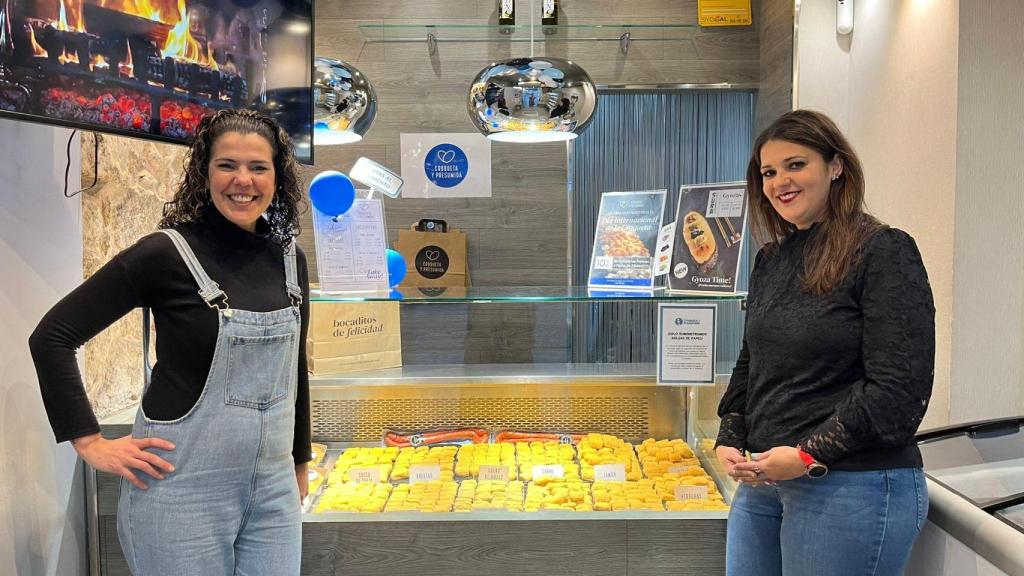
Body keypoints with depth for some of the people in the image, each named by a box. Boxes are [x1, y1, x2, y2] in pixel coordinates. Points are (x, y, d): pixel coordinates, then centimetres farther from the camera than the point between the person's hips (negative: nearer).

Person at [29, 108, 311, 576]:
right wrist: (91, 442, -10)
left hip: (273, 488, 5)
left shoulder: (289, 259, 4)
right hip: (184, 489, -5)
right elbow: (52, 336, -8)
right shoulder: (167, 254, -12)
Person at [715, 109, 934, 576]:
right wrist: (730, 441, 4)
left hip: (855, 484, -7)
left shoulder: (884, 253, -10)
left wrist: (810, 455, -16)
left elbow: (899, 389, -16)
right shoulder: (771, 261, 12)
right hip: (761, 481, 7)